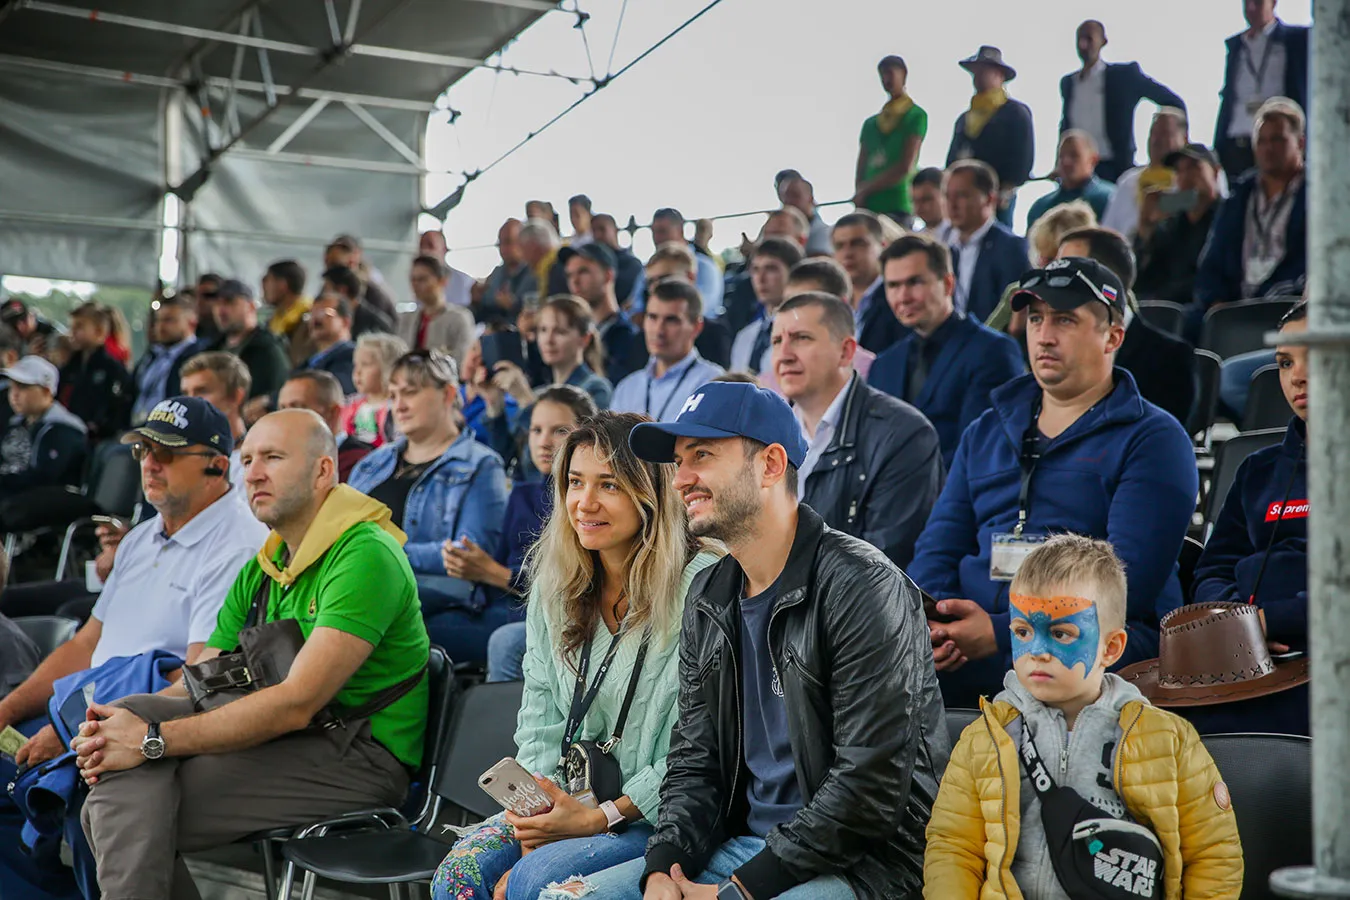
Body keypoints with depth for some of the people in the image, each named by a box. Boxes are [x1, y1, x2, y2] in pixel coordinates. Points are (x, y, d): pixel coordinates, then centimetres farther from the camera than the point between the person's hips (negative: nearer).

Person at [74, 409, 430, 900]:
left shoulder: (365, 555, -14)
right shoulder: (260, 571, 16)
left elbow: (297, 703, -22)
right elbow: (195, 687, 9)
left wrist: (154, 739, -21)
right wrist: (109, 737, -12)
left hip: (357, 756, -8)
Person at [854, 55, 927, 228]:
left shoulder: (916, 116, 3)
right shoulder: (871, 123, 19)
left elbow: (905, 167, -7)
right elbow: (861, 171, 14)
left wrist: (867, 189, -4)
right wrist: (859, 200, -4)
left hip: (898, 207, -5)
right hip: (868, 206, 5)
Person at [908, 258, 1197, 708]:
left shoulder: (1154, 439, 5)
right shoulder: (985, 433, 24)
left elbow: (1129, 580, -9)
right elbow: (939, 548, 18)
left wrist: (1002, 634, -19)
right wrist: (932, 621, -7)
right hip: (969, 635, 5)